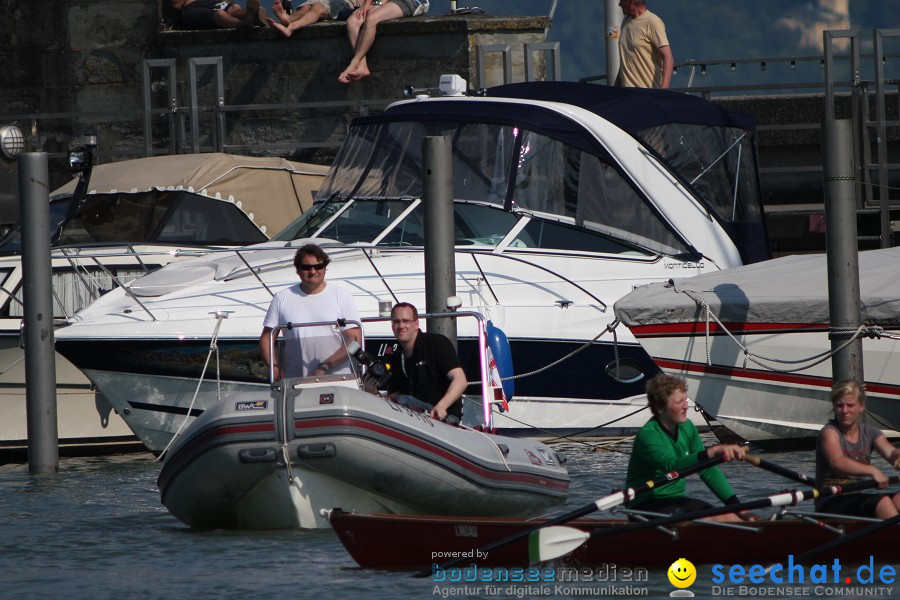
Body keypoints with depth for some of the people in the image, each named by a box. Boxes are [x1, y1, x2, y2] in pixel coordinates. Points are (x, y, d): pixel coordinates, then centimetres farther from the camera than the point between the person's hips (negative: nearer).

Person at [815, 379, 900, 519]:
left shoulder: (870, 432, 11)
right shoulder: (829, 432, -7)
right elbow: (837, 462, -27)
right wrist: (872, 471, -42)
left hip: (856, 499, 6)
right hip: (830, 505, -6)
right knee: (882, 502, -29)